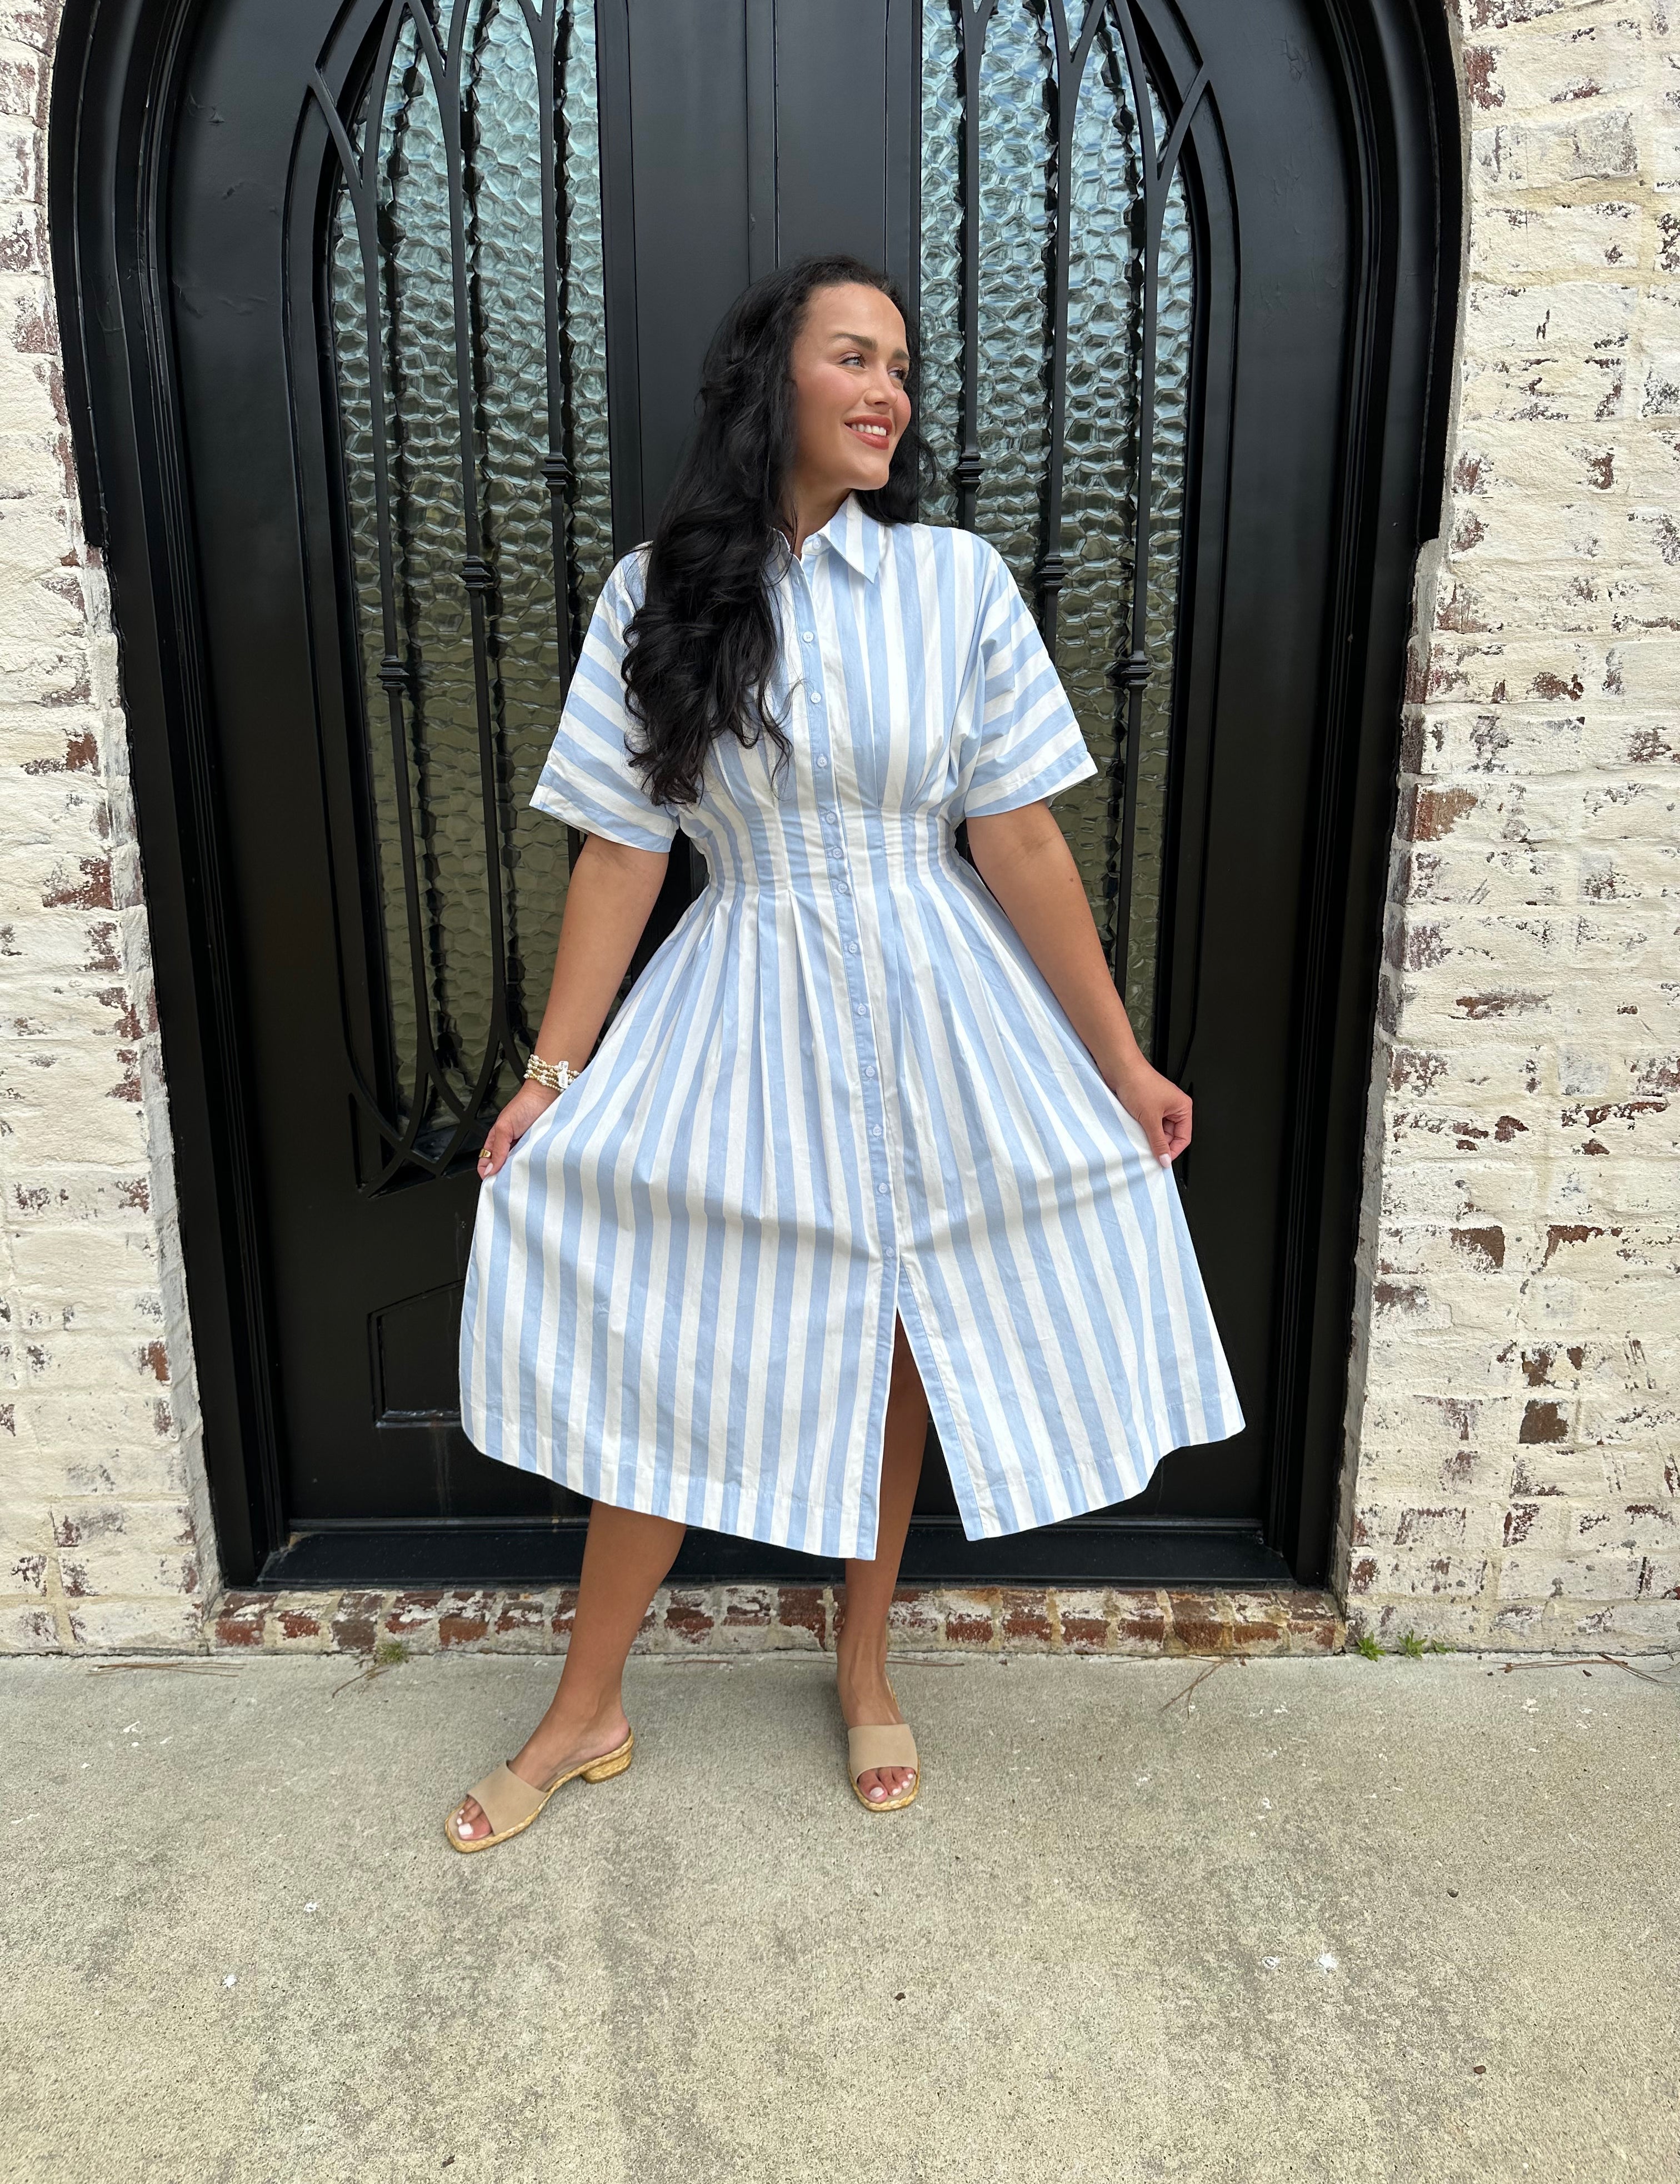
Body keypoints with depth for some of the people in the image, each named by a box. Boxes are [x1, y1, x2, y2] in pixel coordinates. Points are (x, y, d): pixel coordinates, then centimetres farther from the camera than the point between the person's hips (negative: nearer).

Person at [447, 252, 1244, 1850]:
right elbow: (619, 853, -2)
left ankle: (865, 1670, 37)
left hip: (932, 1015, 0)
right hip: (739, 1016, 0)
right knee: (667, 1364, 5)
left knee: (888, 1347, 12)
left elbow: (1018, 844, -3)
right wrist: (552, 1076, -4)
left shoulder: (955, 579, -3)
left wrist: (1122, 1063, -3)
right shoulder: (658, 594, -1)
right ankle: (585, 1715, 27)